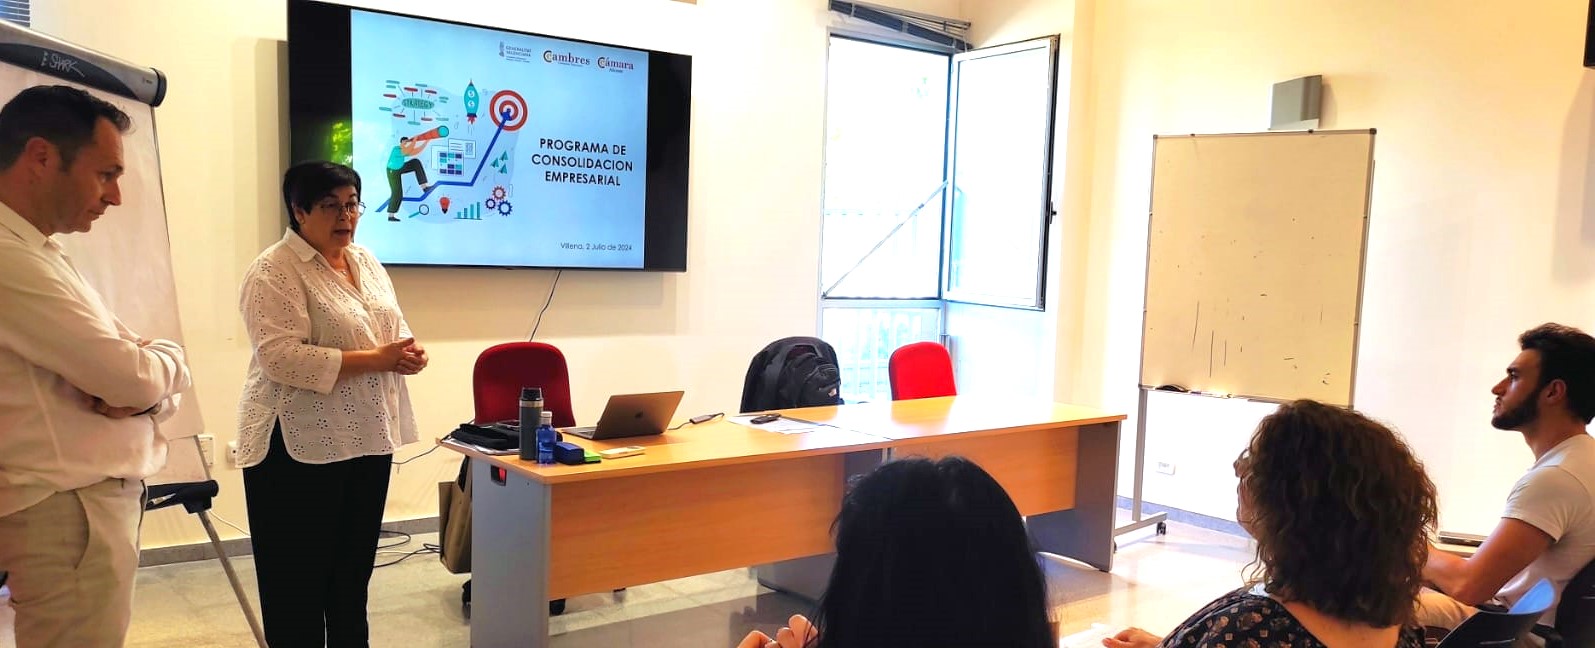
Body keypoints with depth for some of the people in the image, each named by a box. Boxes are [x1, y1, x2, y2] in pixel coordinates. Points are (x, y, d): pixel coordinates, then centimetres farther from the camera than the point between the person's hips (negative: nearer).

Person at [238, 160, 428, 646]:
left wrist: (410, 353, -8)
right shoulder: (274, 272, -12)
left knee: (353, 570, 17)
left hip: (367, 438, 7)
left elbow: (394, 329, 16)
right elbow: (282, 358, -23)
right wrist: (375, 359, -23)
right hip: (300, 446, -7)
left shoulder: (367, 262, 12)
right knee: (300, 581, 4)